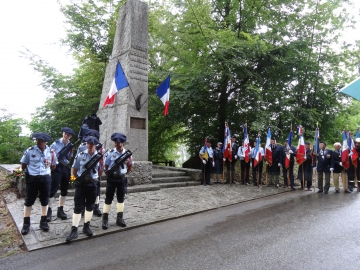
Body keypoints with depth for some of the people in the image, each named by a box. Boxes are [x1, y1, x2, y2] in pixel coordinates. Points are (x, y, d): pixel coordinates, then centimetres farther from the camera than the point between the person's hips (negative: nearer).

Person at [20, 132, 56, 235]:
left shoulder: (51, 152, -3)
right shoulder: (30, 151, -7)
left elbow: (53, 166, 10)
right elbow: (23, 166, 4)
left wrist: (45, 171, 4)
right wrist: (29, 172, 7)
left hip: (45, 179, 2)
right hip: (32, 179, -1)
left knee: (44, 200, 12)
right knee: (29, 201, 7)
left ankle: (43, 221, 26)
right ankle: (26, 223, 22)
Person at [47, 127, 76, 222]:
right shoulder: (55, 143, -3)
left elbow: (71, 159, 7)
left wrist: (71, 152, -9)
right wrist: (54, 161, -13)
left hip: (66, 168, 4)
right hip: (57, 168, -4)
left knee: (64, 189, 9)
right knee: (53, 189, -6)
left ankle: (60, 210, 20)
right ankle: (49, 211, 1)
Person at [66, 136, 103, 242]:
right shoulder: (80, 155, -5)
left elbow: (100, 172, 8)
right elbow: (74, 171, 3)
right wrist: (80, 179, 1)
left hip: (93, 185, 2)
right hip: (81, 184, -2)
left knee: (90, 206, 12)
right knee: (78, 207, -2)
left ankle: (86, 227, 27)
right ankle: (74, 230, 5)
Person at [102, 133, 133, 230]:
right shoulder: (111, 153, -7)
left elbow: (130, 166, 9)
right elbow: (106, 166, -1)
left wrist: (126, 173, -2)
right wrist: (109, 174, -8)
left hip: (122, 178, 3)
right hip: (112, 178, -2)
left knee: (121, 198, 11)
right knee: (108, 199, 3)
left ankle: (120, 218, 23)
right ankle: (105, 219, 13)